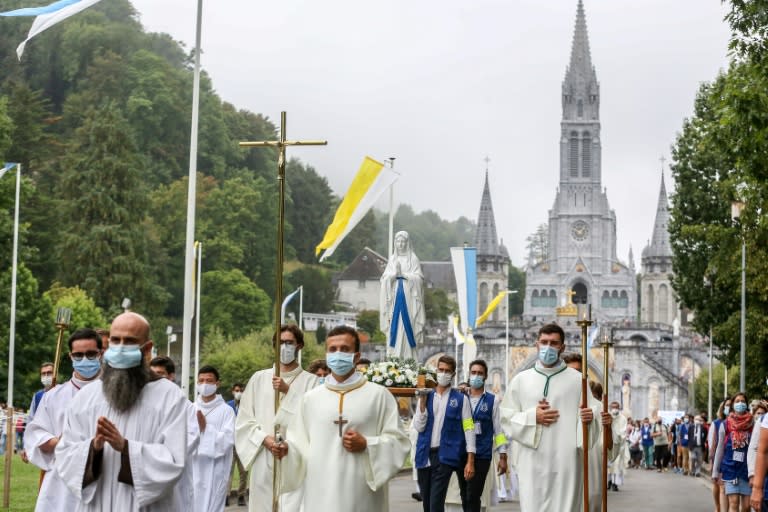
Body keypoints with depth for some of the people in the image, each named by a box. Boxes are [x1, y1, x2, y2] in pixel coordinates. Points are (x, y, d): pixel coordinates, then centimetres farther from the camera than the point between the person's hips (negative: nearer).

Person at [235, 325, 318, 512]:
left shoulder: (310, 381, 5)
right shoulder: (259, 378, 11)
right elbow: (244, 420, 8)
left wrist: (288, 391, -12)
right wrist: (264, 438, -8)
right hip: (264, 461, 2)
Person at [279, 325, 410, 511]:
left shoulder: (379, 395, 3)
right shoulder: (311, 398, 11)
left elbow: (399, 442, 1)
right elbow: (302, 443, 11)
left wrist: (367, 445, -12)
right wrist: (287, 449, -8)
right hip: (320, 495, 2)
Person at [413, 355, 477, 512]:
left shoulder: (460, 399, 1)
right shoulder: (426, 397, 11)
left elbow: (469, 429, -2)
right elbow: (419, 427, 3)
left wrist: (470, 461, -9)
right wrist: (423, 401, -7)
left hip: (445, 456, -4)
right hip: (425, 455, 4)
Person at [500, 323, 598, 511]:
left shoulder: (577, 379, 5)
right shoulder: (521, 380, 9)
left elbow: (590, 414, 4)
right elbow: (506, 417, 9)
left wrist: (589, 418, -19)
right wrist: (532, 417, -5)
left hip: (566, 461, -1)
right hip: (532, 462, 1)